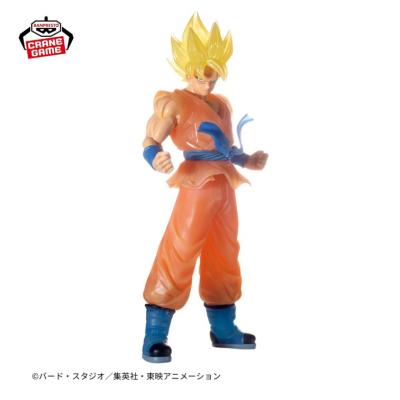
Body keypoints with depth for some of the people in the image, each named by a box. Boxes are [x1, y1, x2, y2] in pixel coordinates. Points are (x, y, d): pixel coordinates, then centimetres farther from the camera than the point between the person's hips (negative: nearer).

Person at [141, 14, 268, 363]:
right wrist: (156, 160, -33)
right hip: (197, 186, -7)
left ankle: (224, 330, 27)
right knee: (179, 255, -9)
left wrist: (249, 161, 8)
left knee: (224, 257, 13)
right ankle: (154, 337, -1)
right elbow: (150, 141, -12)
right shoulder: (174, 103, -4)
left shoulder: (222, 105, 17)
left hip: (224, 187, 8)